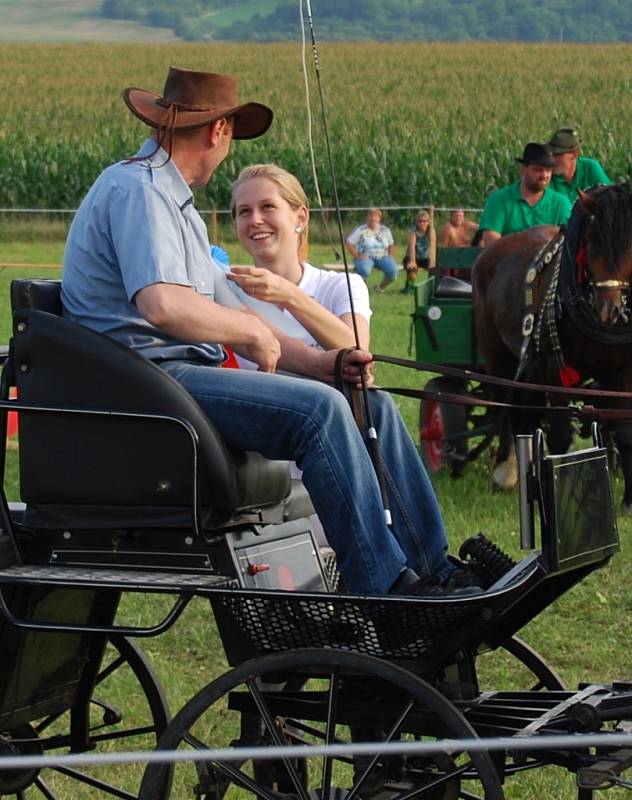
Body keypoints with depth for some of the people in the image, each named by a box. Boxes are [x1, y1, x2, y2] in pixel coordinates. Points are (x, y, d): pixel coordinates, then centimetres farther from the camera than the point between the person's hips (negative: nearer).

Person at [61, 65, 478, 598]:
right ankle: (386, 589, -24)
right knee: (318, 408, -27)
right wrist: (253, 329, -14)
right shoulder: (137, 190, -11)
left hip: (190, 374, 11)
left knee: (370, 403, 3)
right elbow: (162, 305, -28)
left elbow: (225, 311, 22)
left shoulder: (173, 201, 24)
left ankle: (436, 570, 1)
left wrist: (317, 361, 8)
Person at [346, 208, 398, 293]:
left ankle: (380, 287, 4)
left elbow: (391, 245, 21)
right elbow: (349, 243, -4)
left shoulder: (385, 230, 9)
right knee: (364, 270, -39)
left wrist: (390, 256, 3)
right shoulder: (361, 230, -2)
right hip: (366, 257, -4)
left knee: (393, 270, -24)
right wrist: (357, 256, -15)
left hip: (382, 257, 4)